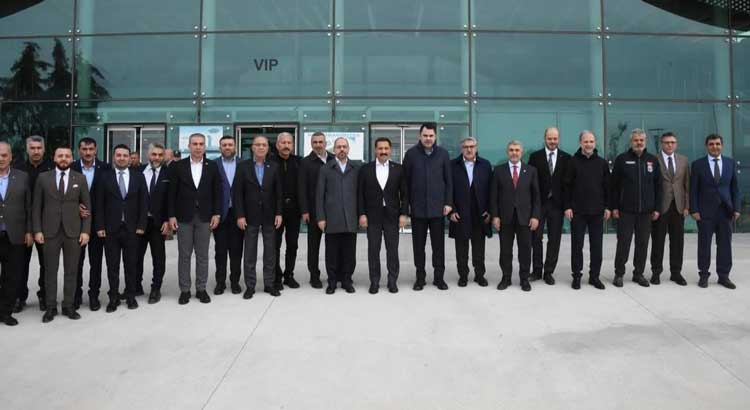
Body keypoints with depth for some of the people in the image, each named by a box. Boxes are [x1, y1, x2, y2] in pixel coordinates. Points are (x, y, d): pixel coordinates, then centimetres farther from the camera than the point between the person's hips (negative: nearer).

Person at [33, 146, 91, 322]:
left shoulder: (80, 178, 4)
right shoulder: (43, 178, 3)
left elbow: (87, 206, 3)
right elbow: (36, 207, 4)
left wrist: (85, 231, -4)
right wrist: (37, 230, -4)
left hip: (73, 232, 0)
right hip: (50, 231, 0)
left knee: (71, 271, 7)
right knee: (50, 271, 6)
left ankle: (69, 306, 16)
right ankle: (51, 307, 17)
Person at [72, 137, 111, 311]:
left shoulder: (106, 168, -2)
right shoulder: (71, 169, -2)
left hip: (97, 221, 0)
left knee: (96, 260, 7)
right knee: (76, 260, 10)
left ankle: (94, 294, 18)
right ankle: (76, 294, 23)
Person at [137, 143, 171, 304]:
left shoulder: (168, 173, -1)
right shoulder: (138, 171, 3)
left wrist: (167, 221, -9)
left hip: (158, 221, -2)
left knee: (158, 257, 6)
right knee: (136, 255, 11)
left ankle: (156, 289, 16)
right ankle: (136, 285, 26)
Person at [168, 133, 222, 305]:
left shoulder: (212, 166, 3)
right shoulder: (178, 166, 1)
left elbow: (217, 192, 3)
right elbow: (172, 192, 0)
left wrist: (216, 214, -4)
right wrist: (171, 215, -5)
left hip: (204, 216, 1)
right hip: (184, 216, -1)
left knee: (202, 255, 7)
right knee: (184, 255, 5)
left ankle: (201, 289, 17)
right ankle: (184, 290, 15)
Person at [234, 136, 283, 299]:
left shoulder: (274, 167, 4)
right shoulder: (243, 166, 0)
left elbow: (278, 192, 4)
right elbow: (238, 193, -3)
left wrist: (278, 213, -3)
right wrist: (240, 215, -9)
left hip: (269, 215, 2)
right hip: (250, 216, -1)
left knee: (270, 251, 6)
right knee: (250, 252, 4)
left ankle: (269, 283, 16)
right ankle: (250, 286, 12)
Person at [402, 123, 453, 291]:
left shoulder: (443, 154, 4)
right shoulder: (411, 154, 2)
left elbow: (449, 180, 5)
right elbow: (406, 180, 3)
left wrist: (448, 202, -1)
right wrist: (407, 204, -1)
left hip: (438, 207, 0)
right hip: (417, 207, 0)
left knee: (438, 244, 6)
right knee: (418, 245, 7)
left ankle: (439, 277, 17)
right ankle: (420, 277, 17)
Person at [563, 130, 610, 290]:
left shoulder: (602, 163, 7)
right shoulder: (573, 161, -1)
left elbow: (607, 186, 10)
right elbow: (567, 186, -2)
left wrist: (607, 207, 5)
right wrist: (567, 207, -7)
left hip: (597, 211, 2)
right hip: (577, 211, -2)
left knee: (596, 245, 5)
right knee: (577, 244, 4)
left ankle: (594, 276, 16)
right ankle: (576, 276, 13)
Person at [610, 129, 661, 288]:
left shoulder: (653, 160, 8)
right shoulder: (622, 159, 1)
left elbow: (658, 186, 10)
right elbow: (614, 184, 0)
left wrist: (657, 208, 5)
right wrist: (613, 207, -5)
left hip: (646, 210, 3)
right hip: (626, 210, -3)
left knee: (643, 243, 7)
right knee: (623, 242, 0)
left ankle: (639, 273, 18)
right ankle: (619, 274, 10)